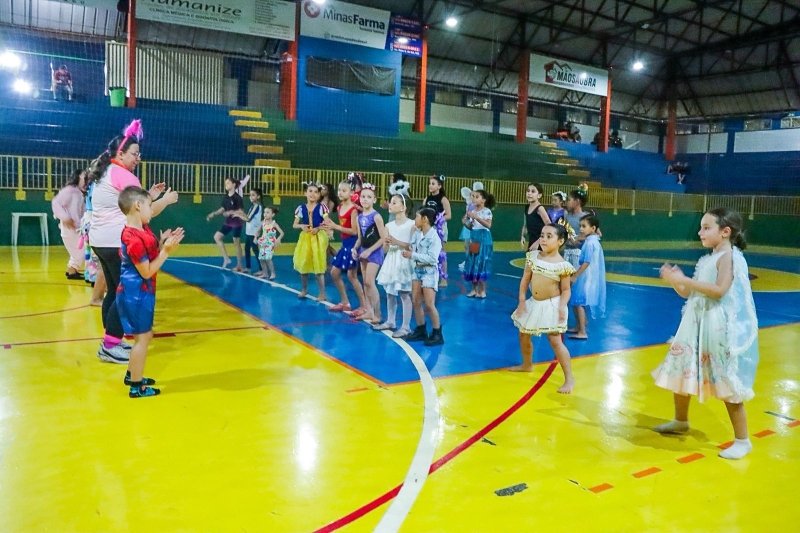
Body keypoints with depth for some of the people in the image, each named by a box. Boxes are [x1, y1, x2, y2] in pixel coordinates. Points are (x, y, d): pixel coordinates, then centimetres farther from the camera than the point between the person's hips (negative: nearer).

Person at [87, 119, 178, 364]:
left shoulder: (105, 174, 17)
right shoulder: (123, 175, -12)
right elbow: (147, 212, -14)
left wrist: (150, 195, 18)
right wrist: (166, 199, 2)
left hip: (100, 240, 10)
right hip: (117, 242, -10)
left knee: (114, 290, 15)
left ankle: (111, 341, 22)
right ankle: (109, 347, -2)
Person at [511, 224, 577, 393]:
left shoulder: (562, 265, -14)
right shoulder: (533, 256, -2)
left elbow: (566, 290, -8)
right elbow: (525, 279, 3)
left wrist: (562, 306, -23)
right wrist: (521, 301, -2)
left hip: (551, 305, -6)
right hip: (533, 303, 7)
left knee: (555, 341, -10)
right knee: (523, 334, 19)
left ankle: (569, 378, 0)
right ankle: (527, 365, 44)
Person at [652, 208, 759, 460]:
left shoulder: (729, 256, -13)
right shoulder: (707, 259, 12)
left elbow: (719, 290, -26)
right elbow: (690, 293, 14)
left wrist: (684, 279, -25)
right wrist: (674, 281, -4)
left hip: (721, 330, -9)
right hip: (697, 325, 9)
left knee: (726, 386, -3)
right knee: (680, 373, 16)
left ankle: (742, 440, 11)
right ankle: (680, 422, 36)